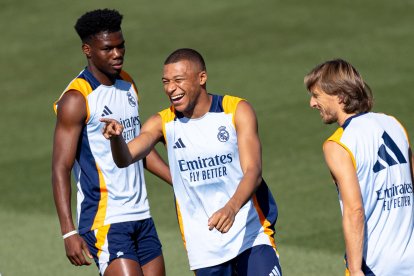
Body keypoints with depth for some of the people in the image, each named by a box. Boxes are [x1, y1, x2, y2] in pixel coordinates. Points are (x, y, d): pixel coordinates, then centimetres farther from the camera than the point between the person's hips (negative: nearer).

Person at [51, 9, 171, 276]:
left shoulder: (128, 84, 12)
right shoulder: (77, 99, -12)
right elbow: (61, 168, -14)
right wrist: (69, 232, -21)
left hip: (141, 215, 8)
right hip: (104, 221, -8)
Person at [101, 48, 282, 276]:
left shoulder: (237, 111, -5)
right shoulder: (163, 123, 0)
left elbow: (253, 170, -15)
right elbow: (125, 158, -14)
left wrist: (232, 208, -34)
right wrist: (116, 137, -38)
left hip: (251, 235, -2)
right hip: (204, 247, 2)